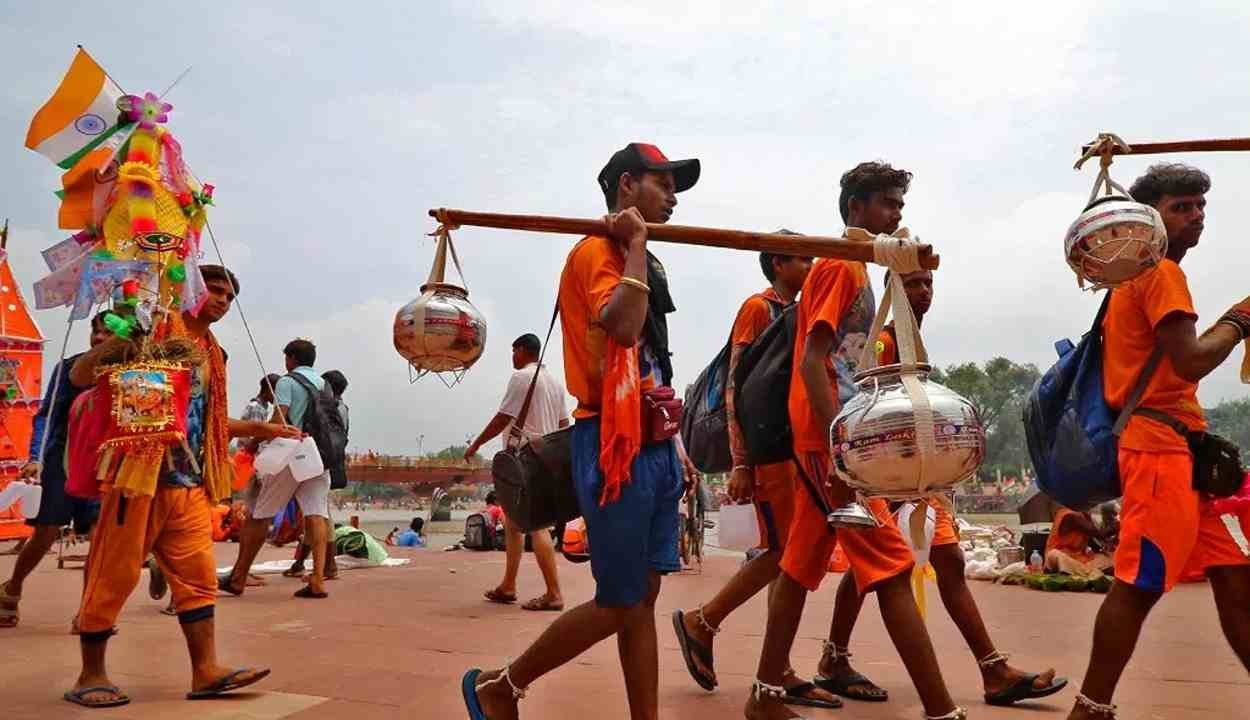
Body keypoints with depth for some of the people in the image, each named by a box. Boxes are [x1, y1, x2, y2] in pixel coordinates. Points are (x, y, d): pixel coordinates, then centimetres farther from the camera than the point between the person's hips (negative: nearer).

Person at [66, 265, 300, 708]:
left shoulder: (213, 354, 18)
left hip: (189, 482, 7)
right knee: (114, 573, 2)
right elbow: (78, 375, -8)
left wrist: (259, 429, 22)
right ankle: (90, 676, 15)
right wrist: (117, 349, -27)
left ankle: (206, 670, 7)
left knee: (198, 575, 4)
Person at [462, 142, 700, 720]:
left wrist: (674, 447, 16)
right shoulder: (596, 251, -7)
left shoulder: (644, 262, 20)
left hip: (654, 445, 9)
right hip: (615, 446, -9)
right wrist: (635, 244, -15)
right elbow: (622, 326, -27)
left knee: (643, 598, 10)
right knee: (618, 605, -1)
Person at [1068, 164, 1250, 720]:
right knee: (1140, 585, -9)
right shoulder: (1161, 272, -8)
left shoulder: (1137, 276, 22)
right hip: (1161, 446, -11)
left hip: (1176, 446, 11)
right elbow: (1191, 362, -16)